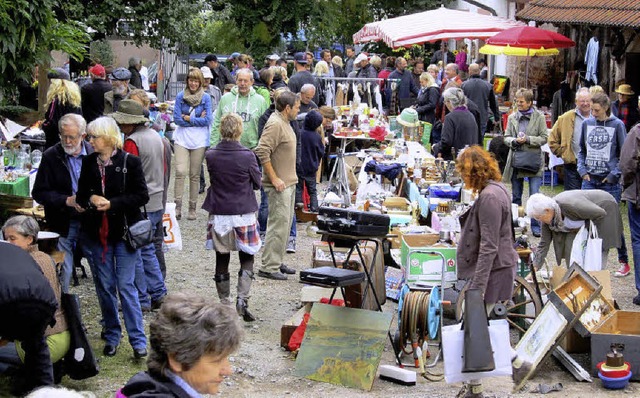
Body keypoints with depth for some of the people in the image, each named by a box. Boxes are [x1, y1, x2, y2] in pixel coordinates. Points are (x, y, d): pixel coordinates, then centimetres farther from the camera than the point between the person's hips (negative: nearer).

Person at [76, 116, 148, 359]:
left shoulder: (130, 162, -9)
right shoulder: (88, 163, 4)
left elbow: (142, 196, -9)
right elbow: (81, 195, 12)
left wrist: (112, 203, -18)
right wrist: (90, 199, -11)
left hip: (124, 230, -4)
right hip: (98, 231, 4)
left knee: (126, 286, -4)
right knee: (104, 285, 10)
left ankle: (138, 340, 3)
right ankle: (112, 336, 22)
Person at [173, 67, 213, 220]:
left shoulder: (205, 97, 2)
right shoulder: (180, 96, 4)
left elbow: (207, 120, -5)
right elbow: (177, 118, -3)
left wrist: (188, 118, -6)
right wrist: (197, 119, -7)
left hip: (199, 141, 0)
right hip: (182, 139, 0)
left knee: (195, 175, 4)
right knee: (180, 171, -12)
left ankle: (192, 208, 12)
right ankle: (178, 206, -8)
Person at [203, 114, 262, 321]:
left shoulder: (211, 156, -7)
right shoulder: (247, 156, -14)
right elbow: (257, 183, -2)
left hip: (219, 214, 2)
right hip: (243, 214, -2)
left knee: (222, 259, 12)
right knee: (247, 259, 9)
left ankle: (224, 303, 17)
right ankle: (242, 300, -7)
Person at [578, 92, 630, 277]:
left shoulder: (617, 125, -5)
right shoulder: (587, 124, 6)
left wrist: (615, 174, -9)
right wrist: (582, 170, 3)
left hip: (610, 182, -4)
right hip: (589, 181, 4)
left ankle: (624, 262, 12)